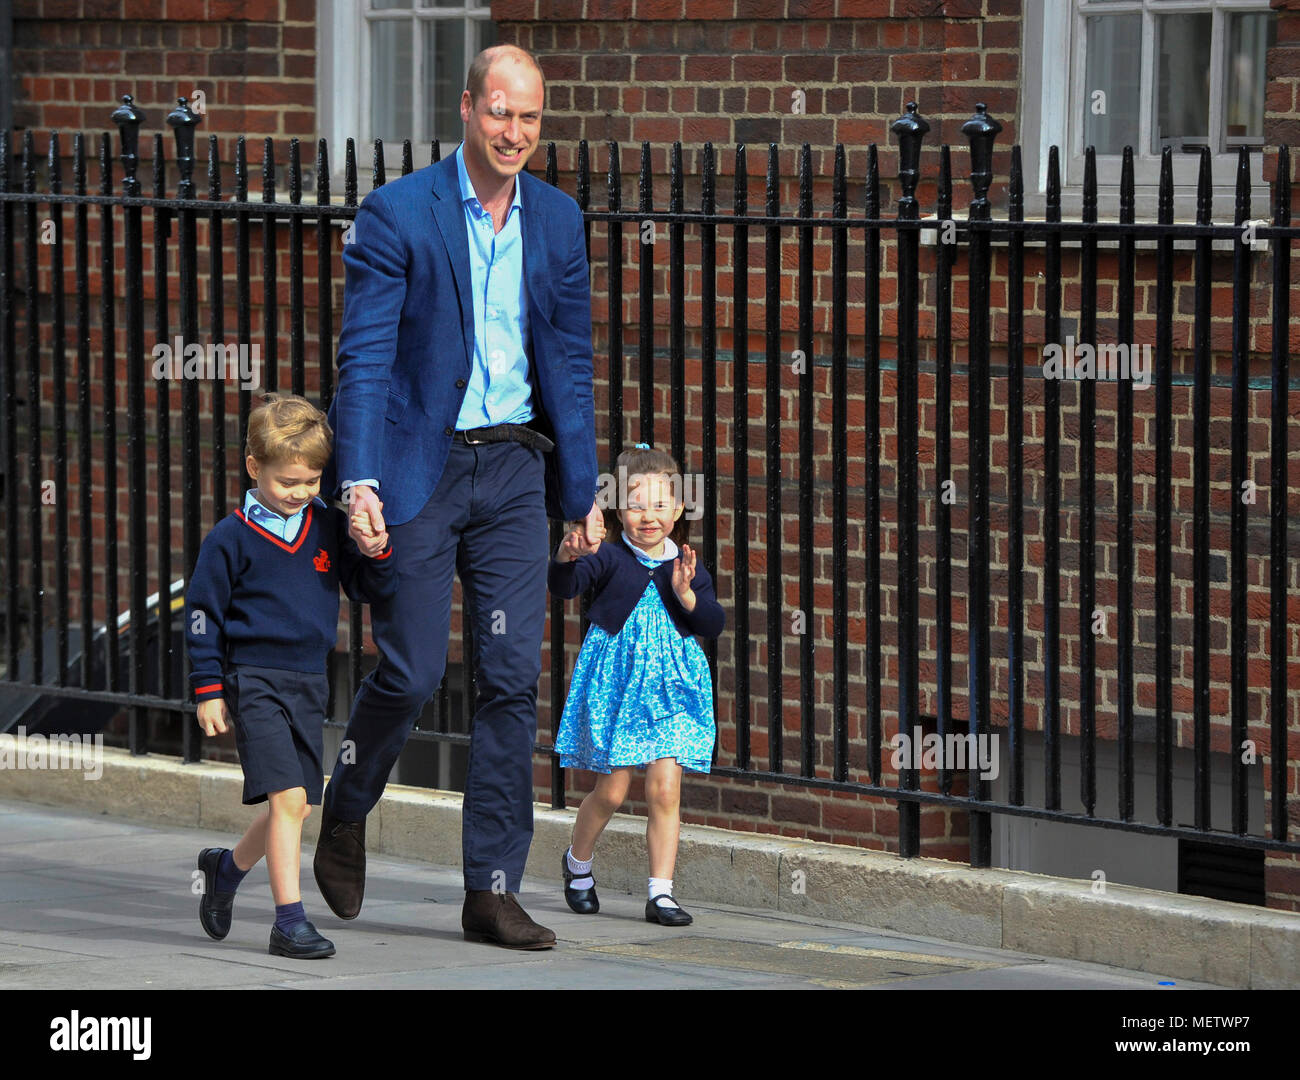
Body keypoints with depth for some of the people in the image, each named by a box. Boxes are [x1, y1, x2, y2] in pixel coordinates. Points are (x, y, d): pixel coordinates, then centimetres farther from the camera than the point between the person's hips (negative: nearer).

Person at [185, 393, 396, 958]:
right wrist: (209, 689, -3)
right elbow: (202, 612, 0)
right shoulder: (231, 539, -5)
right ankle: (289, 922, -14)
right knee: (288, 797, -17)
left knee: (296, 806, 12)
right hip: (255, 680, -5)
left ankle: (227, 866, 39)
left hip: (309, 682, 5)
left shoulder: (330, 527, 6)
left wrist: (377, 554, -11)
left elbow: (370, 590, 10)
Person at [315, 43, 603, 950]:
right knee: (412, 672, -5)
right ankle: (344, 815, 25)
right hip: (419, 466, -4)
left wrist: (582, 492, 9)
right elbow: (365, 356, -11)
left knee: (514, 675, -1)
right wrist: (359, 479, -20)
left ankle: (493, 890, 3)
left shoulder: (558, 220, 7)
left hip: (513, 468, 4)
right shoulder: (397, 214, -8)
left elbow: (572, 362, 11)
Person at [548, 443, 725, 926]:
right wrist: (567, 556, -42)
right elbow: (563, 586, -21)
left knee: (665, 789, -6)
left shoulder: (686, 566, 4)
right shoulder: (608, 557, -6)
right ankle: (578, 860, 33)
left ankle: (661, 892, -1)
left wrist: (686, 594, -16)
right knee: (612, 789, 4)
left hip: (669, 687, 2)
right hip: (615, 683, -2)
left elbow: (715, 624, 1)